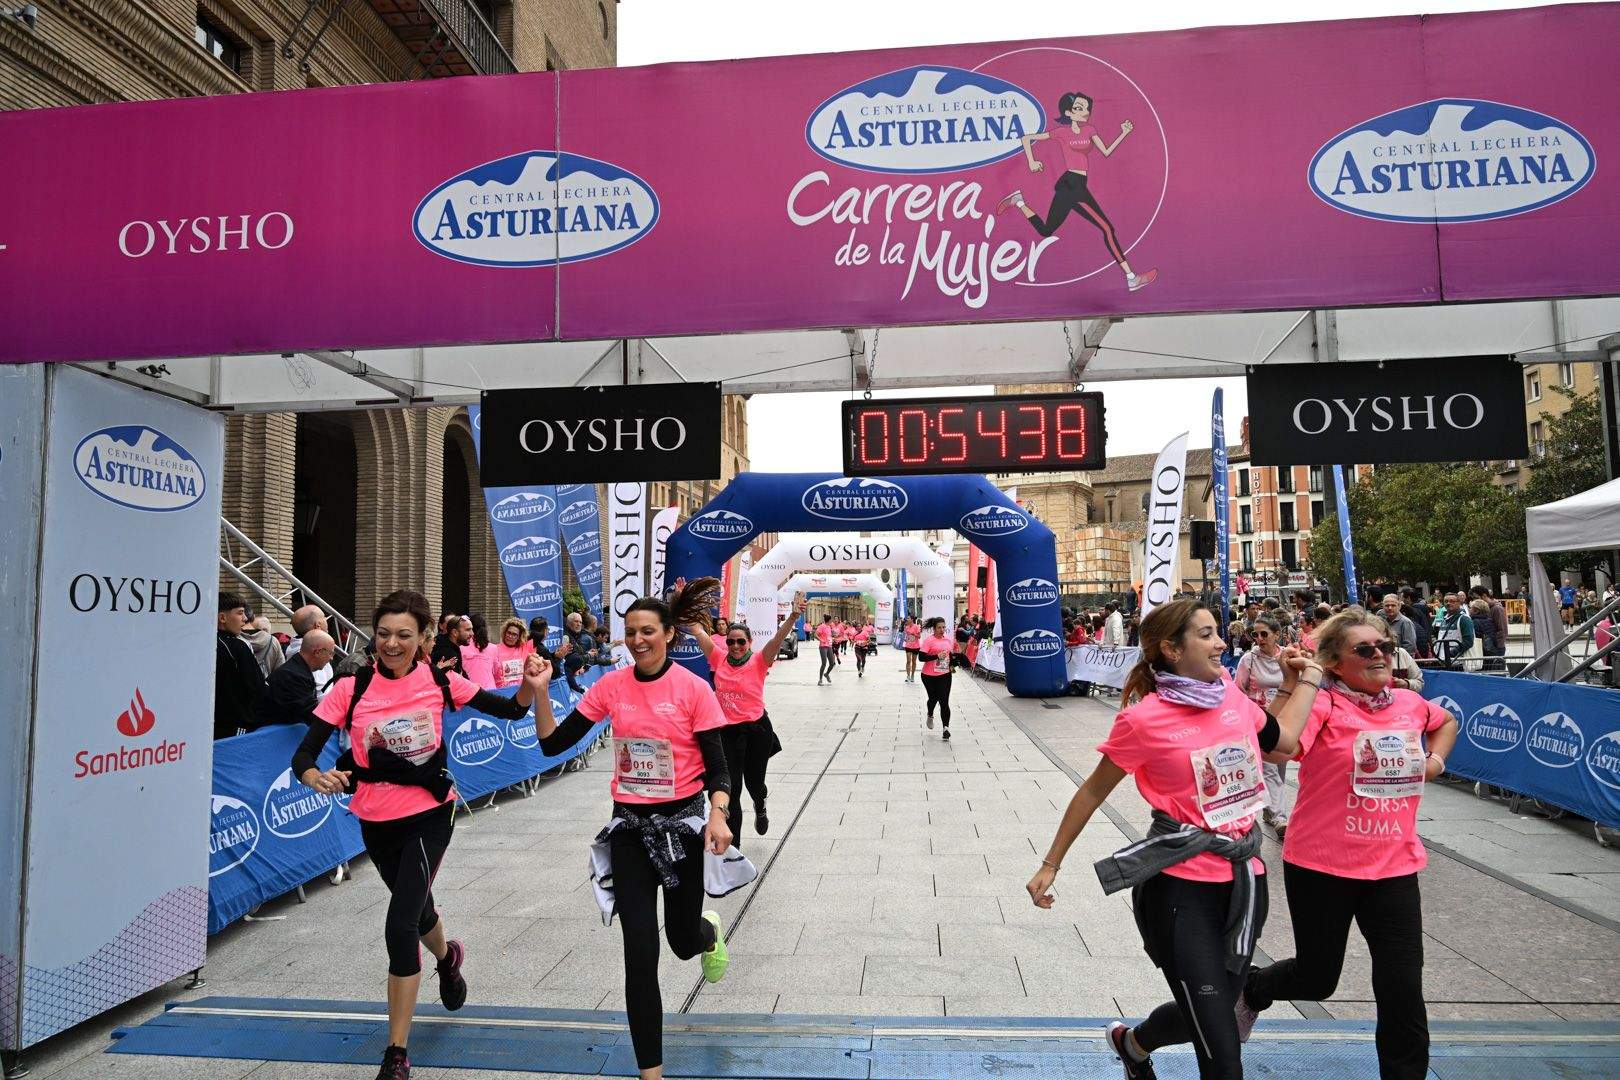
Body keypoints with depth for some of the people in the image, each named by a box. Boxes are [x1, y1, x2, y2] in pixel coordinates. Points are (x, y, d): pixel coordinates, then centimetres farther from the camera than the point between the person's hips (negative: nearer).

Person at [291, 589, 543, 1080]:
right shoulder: (350, 689, -12)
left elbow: (510, 710, -5)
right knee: (415, 907, 25)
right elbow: (304, 755, -14)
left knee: (400, 925, -13)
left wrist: (530, 687, -26)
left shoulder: (439, 681, -11)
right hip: (377, 822, 3)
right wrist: (316, 777, -37)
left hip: (430, 814, -2)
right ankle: (447, 957, 61)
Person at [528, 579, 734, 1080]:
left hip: (682, 819, -2)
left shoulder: (693, 689, -12)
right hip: (629, 822, 2)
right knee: (640, 953, 0)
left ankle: (709, 930, 53)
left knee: (683, 940, 12)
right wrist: (540, 690, -14)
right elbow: (553, 743, -2)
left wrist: (718, 814, -27)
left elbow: (717, 766, -10)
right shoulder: (611, 686, -4)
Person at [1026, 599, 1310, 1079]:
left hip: (1243, 878, 6)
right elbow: (1093, 791, -5)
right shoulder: (1143, 719, -15)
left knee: (1213, 1014, 23)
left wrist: (1296, 681, 14)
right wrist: (1050, 864, 0)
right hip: (1182, 887, -6)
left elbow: (1284, 739, 18)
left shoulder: (1232, 694, 0)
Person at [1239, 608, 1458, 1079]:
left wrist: (1436, 758, 10)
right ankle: (1251, 988, 44)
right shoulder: (1323, 704, -16)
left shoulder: (1410, 704, 2)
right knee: (1317, 979, 13)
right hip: (1322, 866, -4)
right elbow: (1279, 744, -36)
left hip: (1394, 866, 4)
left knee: (1403, 990, 5)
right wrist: (1302, 683, -29)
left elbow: (1447, 721, 27)